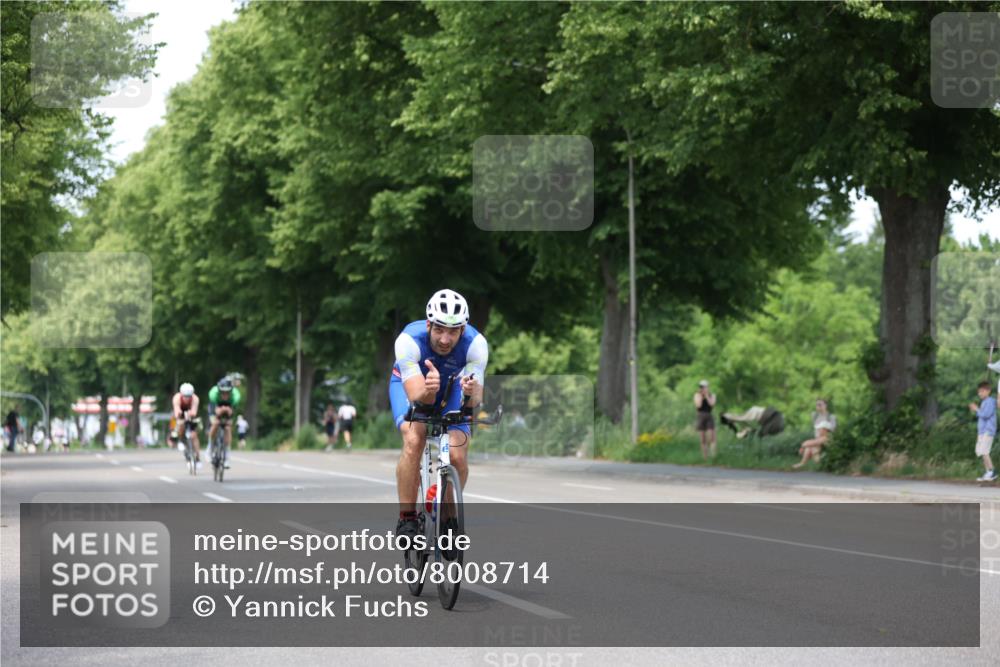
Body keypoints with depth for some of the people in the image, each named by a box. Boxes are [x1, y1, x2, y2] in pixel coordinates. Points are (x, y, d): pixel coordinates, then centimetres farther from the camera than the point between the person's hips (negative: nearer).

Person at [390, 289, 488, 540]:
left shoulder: (475, 344, -33)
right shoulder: (409, 340, -37)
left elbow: (474, 401, -37)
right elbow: (417, 397, -42)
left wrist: (471, 393, -60)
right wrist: (428, 391, -65)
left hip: (450, 387, 2)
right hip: (411, 383, -2)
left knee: (458, 456, -17)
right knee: (414, 441, -29)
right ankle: (406, 519, -16)